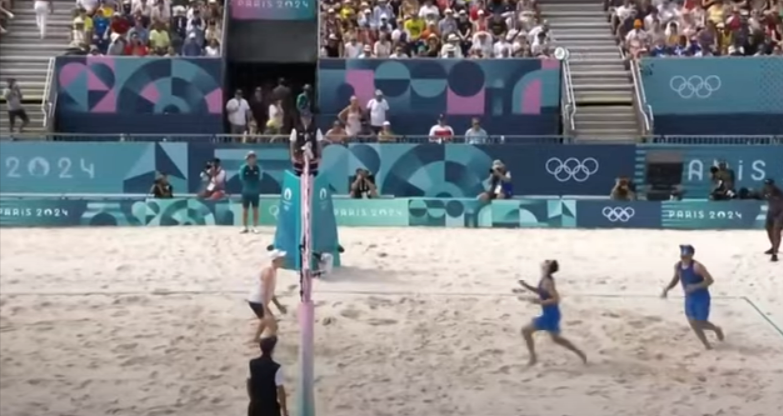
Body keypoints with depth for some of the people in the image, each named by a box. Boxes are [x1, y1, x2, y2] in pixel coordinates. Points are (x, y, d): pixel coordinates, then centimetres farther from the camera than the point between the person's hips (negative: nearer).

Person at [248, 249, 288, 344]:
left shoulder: (273, 271, 7)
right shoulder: (269, 272, -23)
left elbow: (270, 292, 16)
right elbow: (265, 293, -27)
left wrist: (279, 305, 19)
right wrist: (266, 311, -30)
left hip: (257, 301, 11)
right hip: (257, 302, -11)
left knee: (265, 321, 35)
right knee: (273, 326, -13)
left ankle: (255, 339, 53)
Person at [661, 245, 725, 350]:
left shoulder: (697, 266, -24)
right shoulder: (677, 266, -3)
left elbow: (710, 280, -22)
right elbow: (675, 280, 13)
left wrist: (695, 287, -34)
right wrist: (667, 289, -4)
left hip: (702, 298, -6)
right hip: (689, 298, 6)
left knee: (701, 323, 0)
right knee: (693, 323, 4)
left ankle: (716, 329, 34)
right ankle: (706, 345, 22)